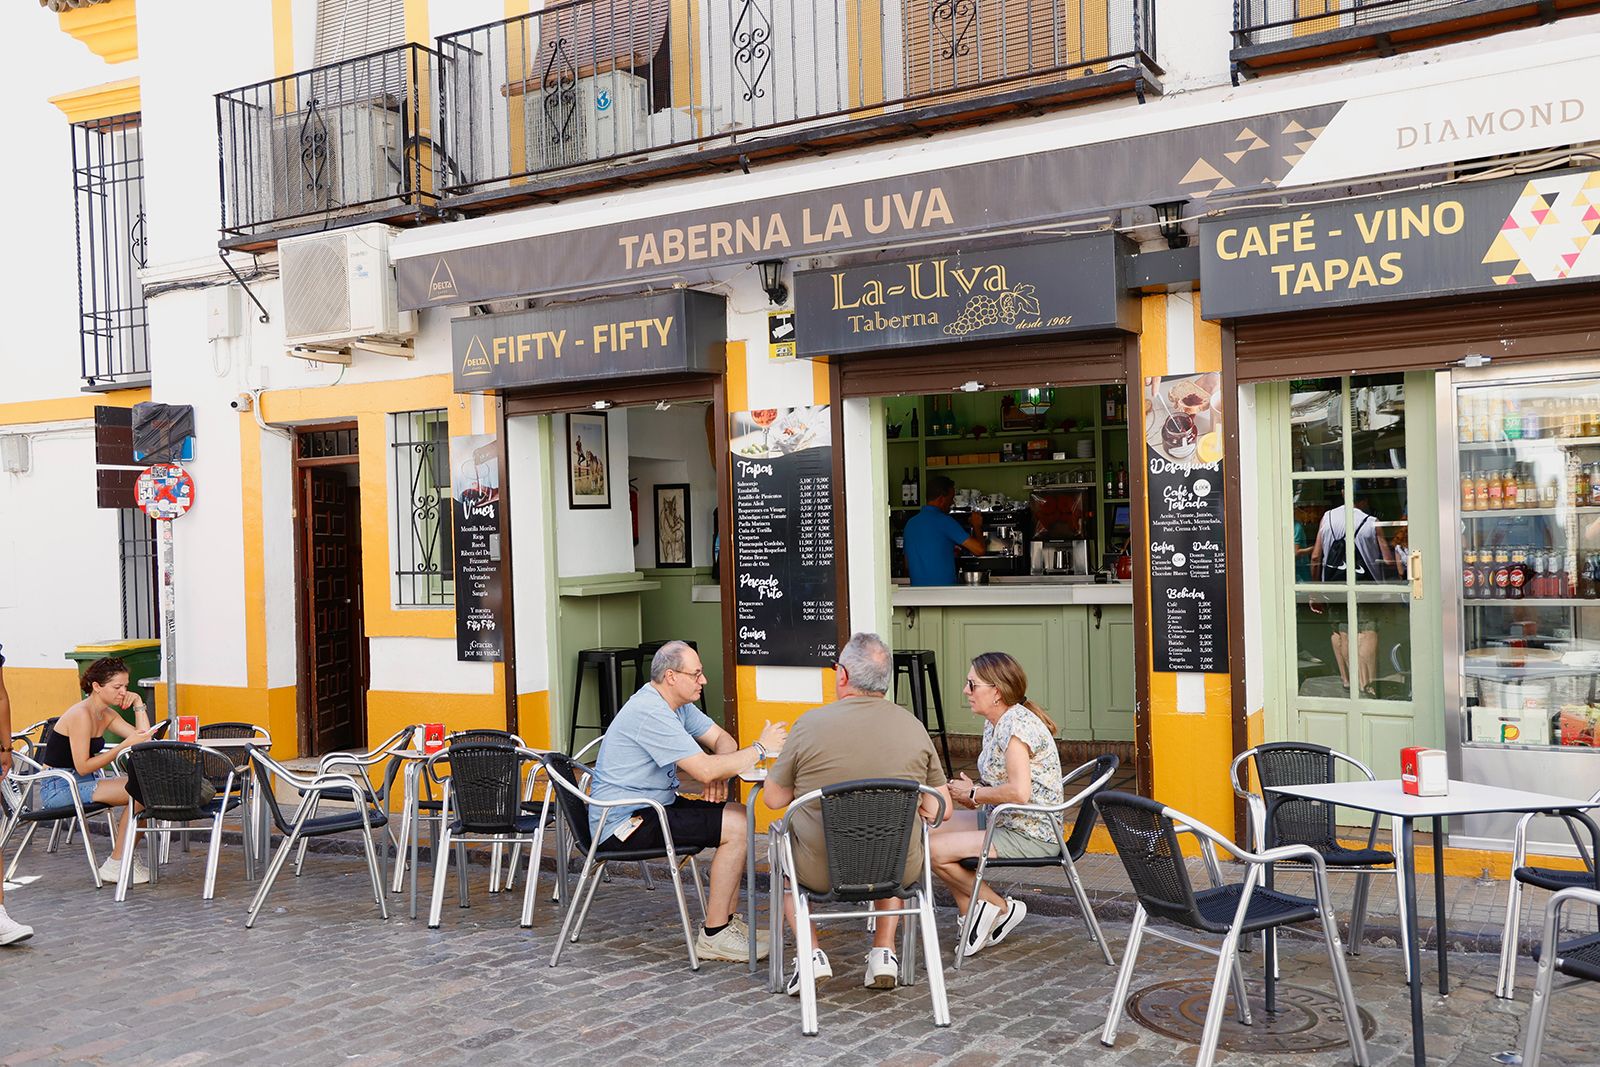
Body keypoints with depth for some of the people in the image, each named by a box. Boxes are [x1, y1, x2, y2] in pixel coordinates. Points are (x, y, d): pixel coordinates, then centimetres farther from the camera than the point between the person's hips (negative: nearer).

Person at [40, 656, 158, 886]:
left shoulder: (106, 715, 11)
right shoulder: (81, 714, -16)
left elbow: (144, 739, 2)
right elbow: (83, 767, -21)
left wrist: (138, 703, 1)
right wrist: (125, 745, -23)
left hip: (81, 784, 9)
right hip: (57, 788, -9)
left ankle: (126, 857, 3)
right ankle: (115, 864, -12)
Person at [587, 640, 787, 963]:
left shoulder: (677, 703, 8)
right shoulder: (649, 713, -24)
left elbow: (722, 739, 12)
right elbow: (704, 770, -27)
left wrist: (720, 774, -11)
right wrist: (761, 749, -16)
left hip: (653, 805, 10)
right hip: (623, 823, -10)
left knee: (737, 813, 7)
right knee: (736, 827, -16)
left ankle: (728, 920, 13)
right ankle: (713, 936, -8)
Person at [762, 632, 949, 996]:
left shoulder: (810, 723, -13)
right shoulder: (914, 727, -5)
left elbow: (773, 798, -3)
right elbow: (940, 810, 0)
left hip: (821, 870, -2)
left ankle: (812, 953, 15)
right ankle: (884, 952, 23)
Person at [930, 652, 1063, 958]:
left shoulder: (1016, 725, -21)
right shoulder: (995, 724, 10)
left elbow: (1019, 792, -31)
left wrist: (974, 793, -16)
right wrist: (971, 790, 0)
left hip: (1031, 835, -10)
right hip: (1001, 820, 10)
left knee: (935, 850, -18)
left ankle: (1000, 907, 0)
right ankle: (972, 917, 10)